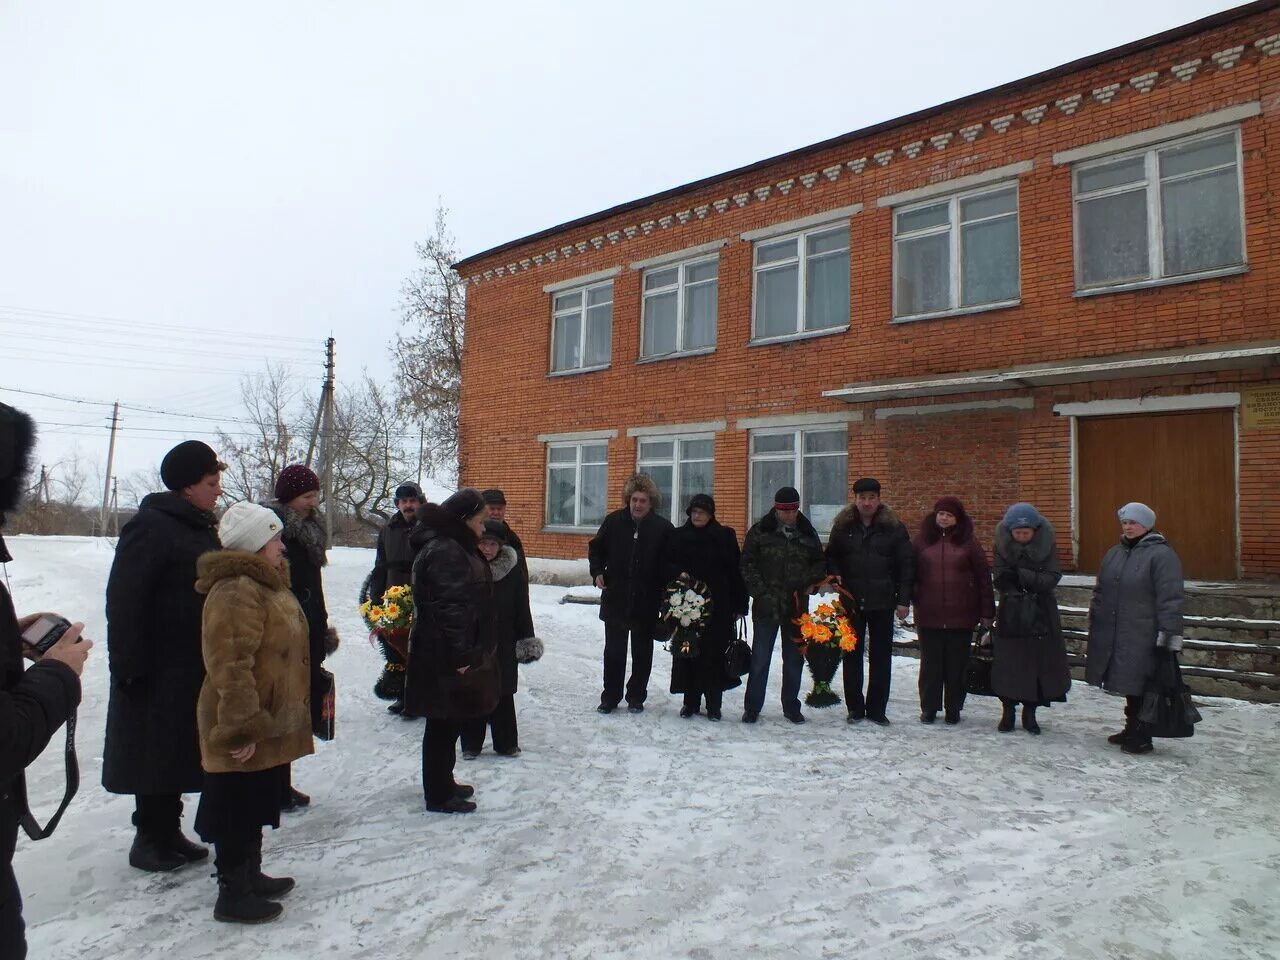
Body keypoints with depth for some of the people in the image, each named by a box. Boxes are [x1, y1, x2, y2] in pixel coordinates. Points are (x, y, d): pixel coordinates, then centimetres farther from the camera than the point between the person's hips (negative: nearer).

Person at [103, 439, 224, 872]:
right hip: (158, 668, -8)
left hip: (195, 665, 8)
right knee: (154, 751, 4)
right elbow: (123, 600, -18)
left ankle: (168, 831, 27)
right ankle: (149, 837, 18)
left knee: (179, 752, 15)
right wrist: (128, 664, -20)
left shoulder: (202, 528, 10)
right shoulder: (152, 527, -15)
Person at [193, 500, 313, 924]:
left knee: (255, 807, 22)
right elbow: (231, 666, -28)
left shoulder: (265, 583, 13)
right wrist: (242, 728, -27)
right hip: (245, 732, -10)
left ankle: (251, 876, 36)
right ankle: (233, 894, 16)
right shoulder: (236, 591, -22)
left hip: (270, 724, 11)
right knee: (238, 812, 3)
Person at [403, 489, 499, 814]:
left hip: (447, 654, 11)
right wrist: (459, 656, -24)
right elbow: (450, 608, -26)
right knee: (443, 726, 2)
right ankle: (438, 795, 14)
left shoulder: (454, 547, 14)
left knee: (449, 724, 20)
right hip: (444, 658, -10)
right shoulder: (444, 552, -21)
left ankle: (443, 783, 33)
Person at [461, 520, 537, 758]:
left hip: (503, 644, 0)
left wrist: (527, 639, 0)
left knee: (502, 694, 9)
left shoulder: (512, 571, -1)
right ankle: (471, 744, 22)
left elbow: (522, 609, 3)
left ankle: (506, 743, 21)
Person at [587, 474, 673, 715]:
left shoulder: (663, 528, -6)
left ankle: (636, 697, 26)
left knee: (642, 652, 12)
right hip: (615, 599, 1)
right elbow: (595, 548, 11)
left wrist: (665, 588, -11)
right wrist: (598, 572, -3)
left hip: (647, 602, -1)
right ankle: (610, 697, 21)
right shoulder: (613, 521, -2)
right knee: (613, 651, 10)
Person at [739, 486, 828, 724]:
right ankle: (752, 707, 14)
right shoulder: (760, 531, -2)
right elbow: (748, 564, -3)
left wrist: (809, 583, -4)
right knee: (760, 658, 3)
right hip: (766, 606, -3)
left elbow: (820, 563, 14)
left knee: (794, 659, 12)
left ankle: (791, 706, 26)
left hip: (796, 606, 3)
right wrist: (761, 592, -11)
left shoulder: (808, 533, 6)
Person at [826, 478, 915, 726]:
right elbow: (831, 556, 15)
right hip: (851, 601, 1)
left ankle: (877, 709, 17)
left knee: (881, 657, 6)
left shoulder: (894, 528, -1)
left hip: (882, 603, -1)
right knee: (852, 655, 7)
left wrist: (904, 600, -5)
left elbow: (906, 564, 0)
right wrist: (835, 575, -6)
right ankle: (855, 708, 18)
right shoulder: (843, 526, 4)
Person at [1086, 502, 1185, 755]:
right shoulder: (1115, 553, 14)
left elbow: (1170, 600, -14)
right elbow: (1100, 591, 20)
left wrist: (1168, 636, -17)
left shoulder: (1161, 554, -9)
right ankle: (1131, 729, 28)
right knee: (1128, 685, 16)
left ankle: (1141, 737, 9)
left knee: (1139, 687, -2)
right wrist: (1094, 624, 18)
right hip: (1112, 635, 7)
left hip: (1142, 637, -7)